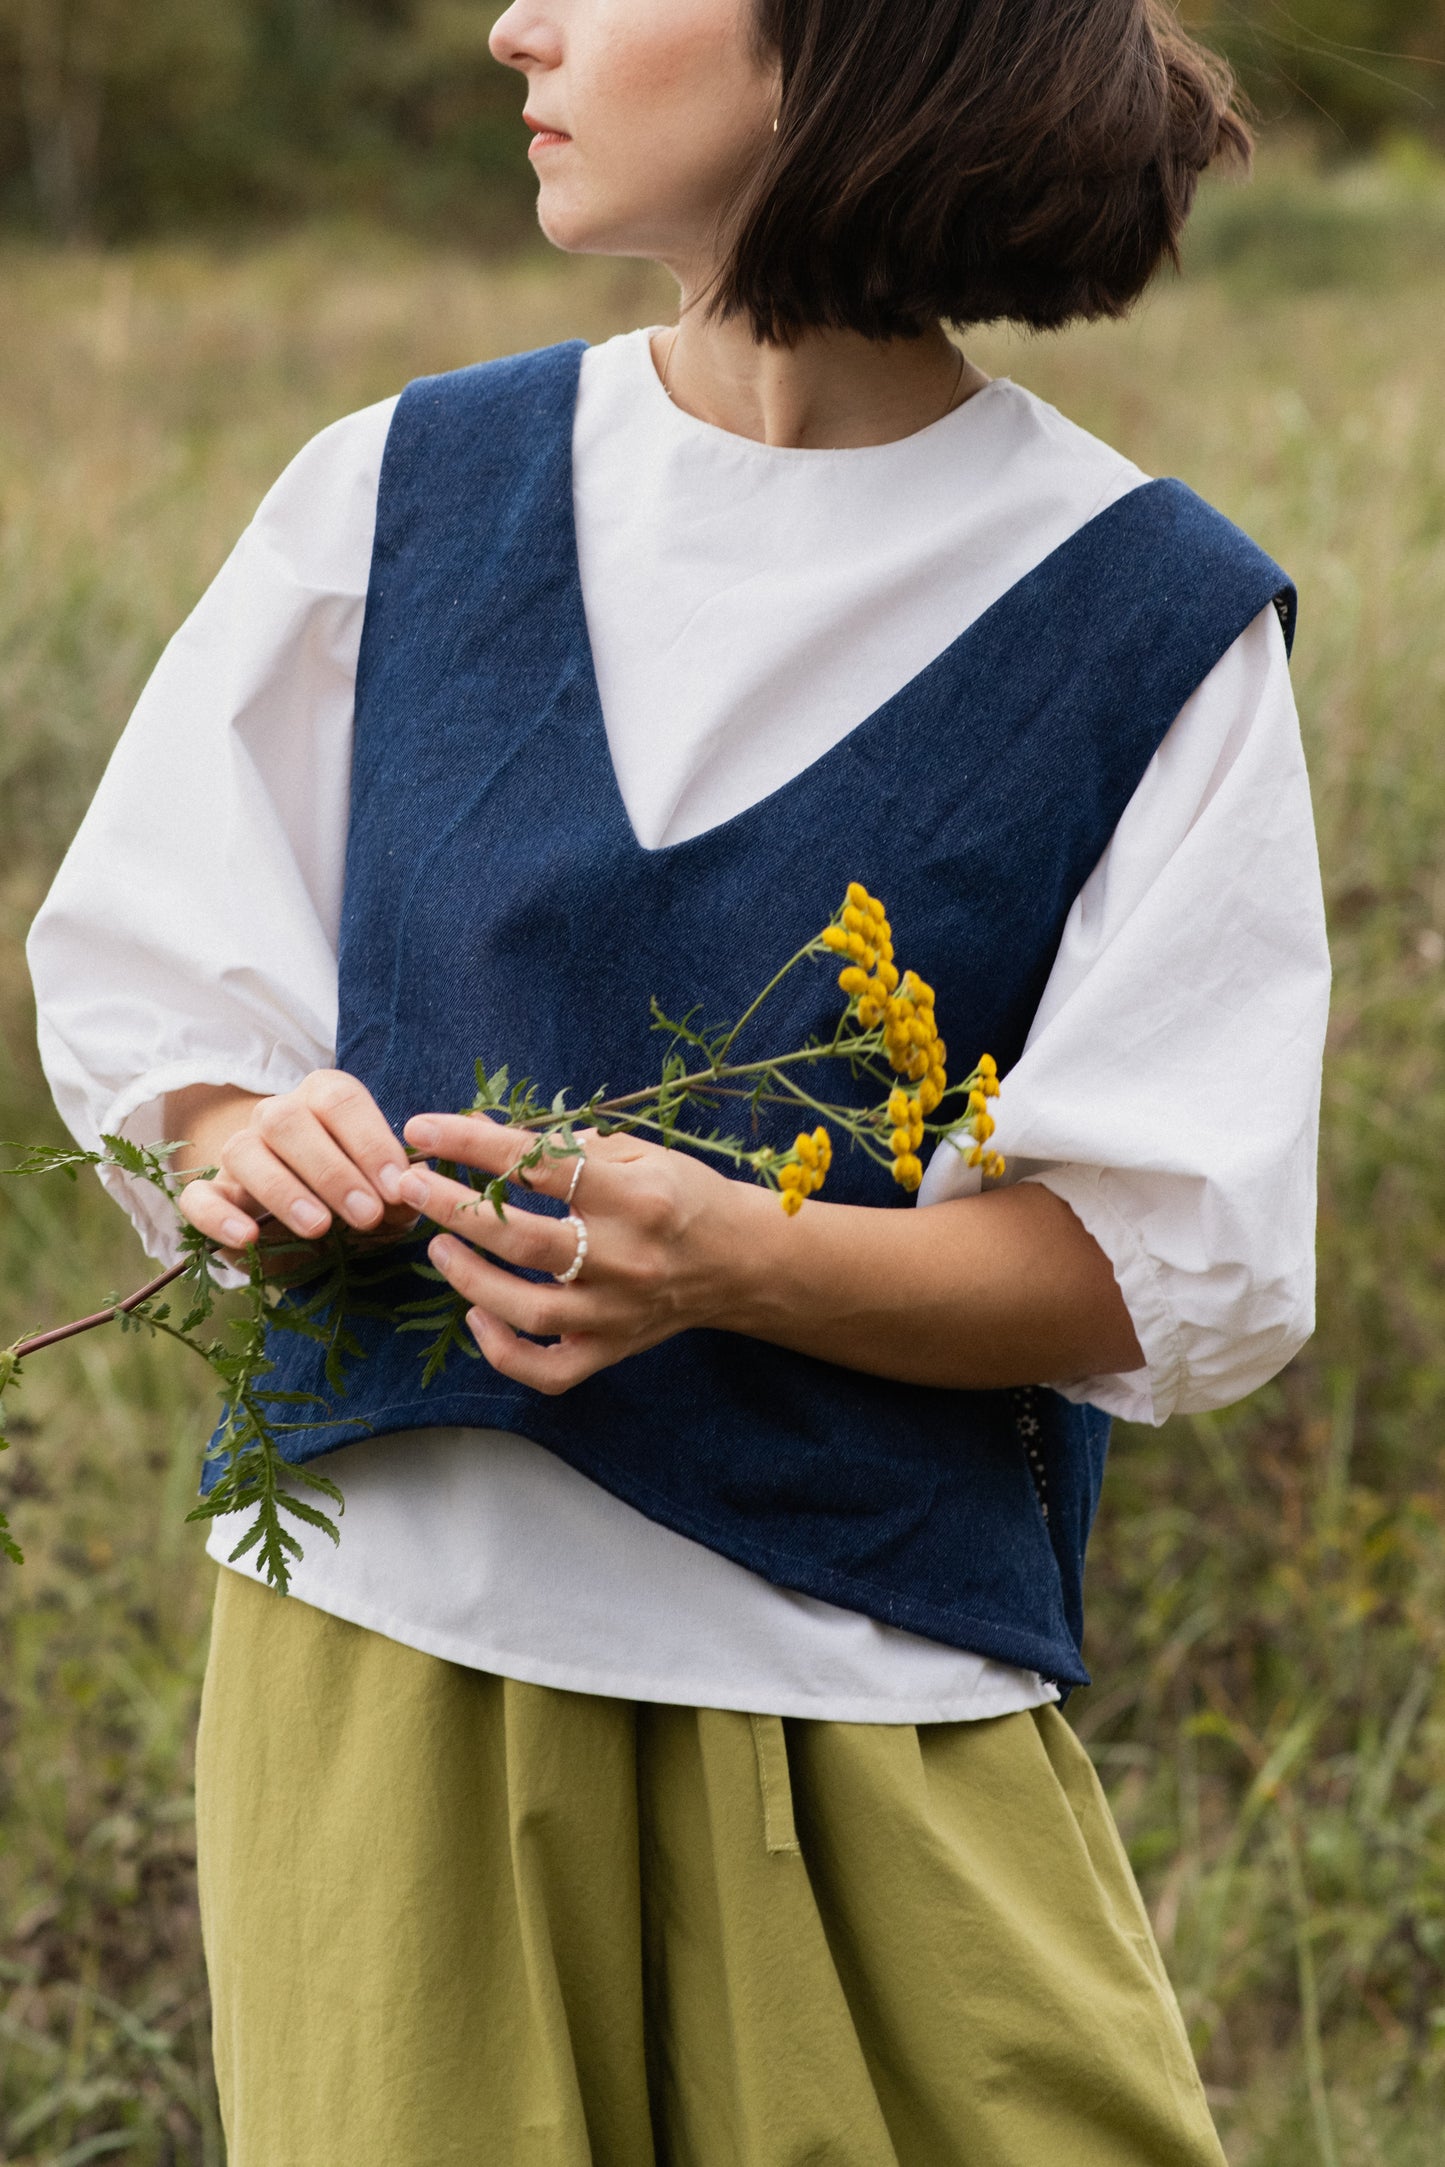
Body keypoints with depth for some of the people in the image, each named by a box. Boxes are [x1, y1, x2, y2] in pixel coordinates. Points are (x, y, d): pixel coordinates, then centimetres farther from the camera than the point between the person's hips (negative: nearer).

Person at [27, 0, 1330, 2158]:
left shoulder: (1155, 616, -4)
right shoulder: (403, 493, 5)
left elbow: (1167, 1269, -6)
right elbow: (143, 970, 12)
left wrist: (744, 1264, -22)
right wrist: (253, 1135, -11)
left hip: (881, 1707, -2)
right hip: (385, 1640, 2)